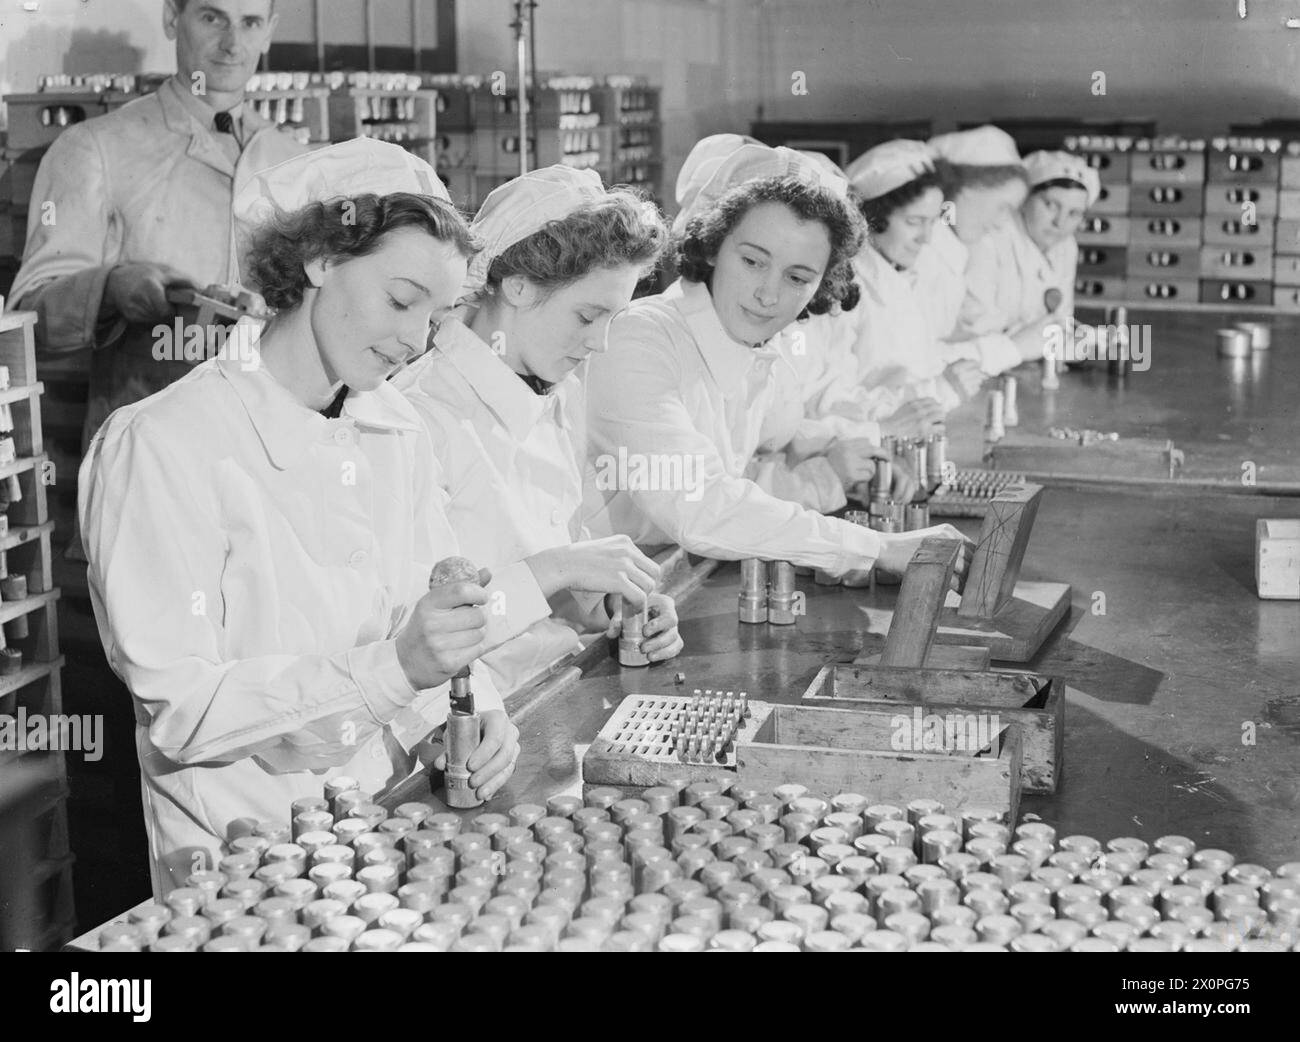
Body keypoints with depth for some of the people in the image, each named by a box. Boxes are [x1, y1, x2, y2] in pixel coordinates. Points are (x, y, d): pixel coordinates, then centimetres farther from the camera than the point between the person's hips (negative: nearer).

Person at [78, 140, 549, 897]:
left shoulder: (398, 432, 9)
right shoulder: (162, 445, -11)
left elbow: (441, 628, 10)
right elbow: (177, 712, -16)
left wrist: (472, 712, -11)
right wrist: (392, 668, -25)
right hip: (244, 855, -6)